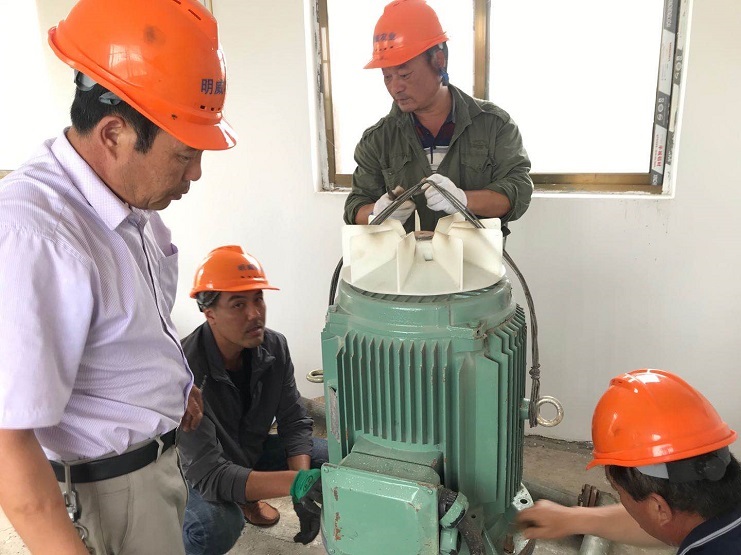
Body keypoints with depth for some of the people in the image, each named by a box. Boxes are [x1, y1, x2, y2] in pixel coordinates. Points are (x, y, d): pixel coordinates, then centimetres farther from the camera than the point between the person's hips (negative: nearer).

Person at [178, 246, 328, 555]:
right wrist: (297, 482, -49)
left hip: (249, 452, 6)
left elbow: (294, 422, -11)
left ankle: (245, 501, 17)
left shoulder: (274, 347, -16)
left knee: (332, 458, -7)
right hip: (193, 474, -6)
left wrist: (304, 494, -27)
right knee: (216, 525, -36)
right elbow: (209, 474, -38)